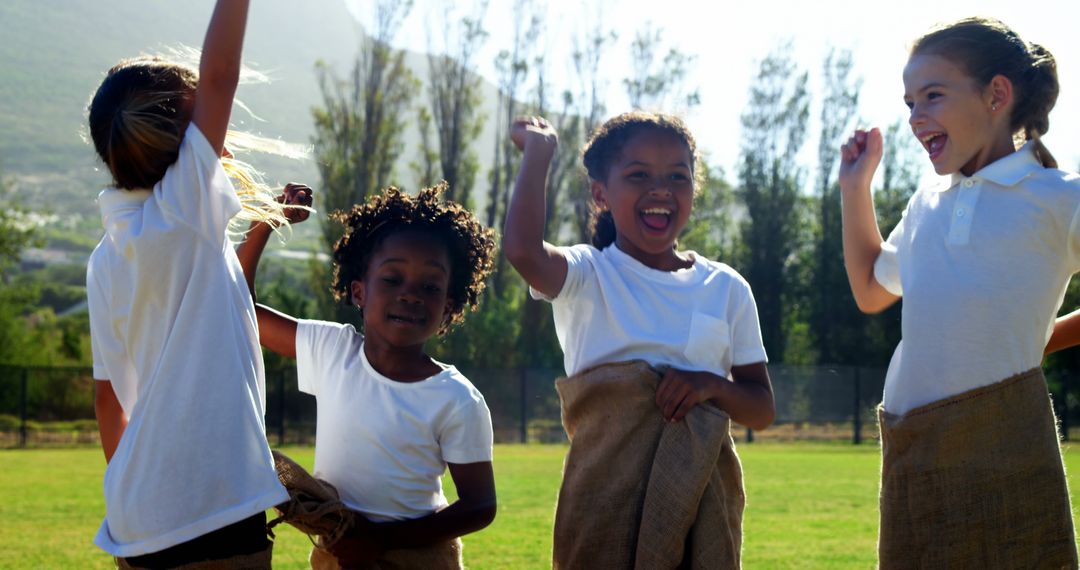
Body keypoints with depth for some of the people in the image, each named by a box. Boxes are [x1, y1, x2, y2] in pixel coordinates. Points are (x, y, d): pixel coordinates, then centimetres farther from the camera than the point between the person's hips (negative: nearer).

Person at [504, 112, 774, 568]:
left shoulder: (726, 289, 8)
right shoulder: (586, 277, -1)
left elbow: (762, 410, 9)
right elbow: (522, 249, -25)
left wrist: (712, 385, -13)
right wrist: (538, 149, -11)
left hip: (702, 493, 3)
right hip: (607, 492, -3)